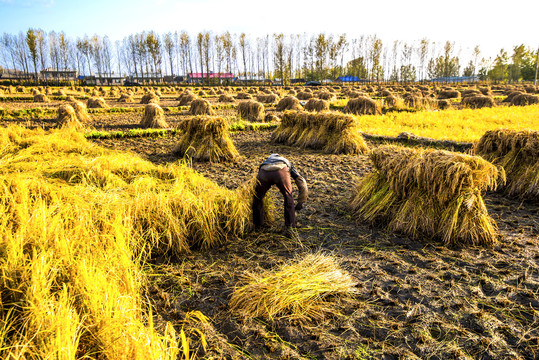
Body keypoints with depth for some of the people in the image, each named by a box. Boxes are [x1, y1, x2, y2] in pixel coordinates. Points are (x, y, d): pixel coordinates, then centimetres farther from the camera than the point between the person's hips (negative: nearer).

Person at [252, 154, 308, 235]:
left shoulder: (265, 162, 48)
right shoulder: (290, 166, 43)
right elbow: (302, 184, 35)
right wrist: (300, 203, 44)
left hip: (264, 172, 2)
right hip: (281, 172, -1)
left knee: (257, 199, 27)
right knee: (288, 198, 24)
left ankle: (258, 226, 35)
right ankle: (289, 227, 22)